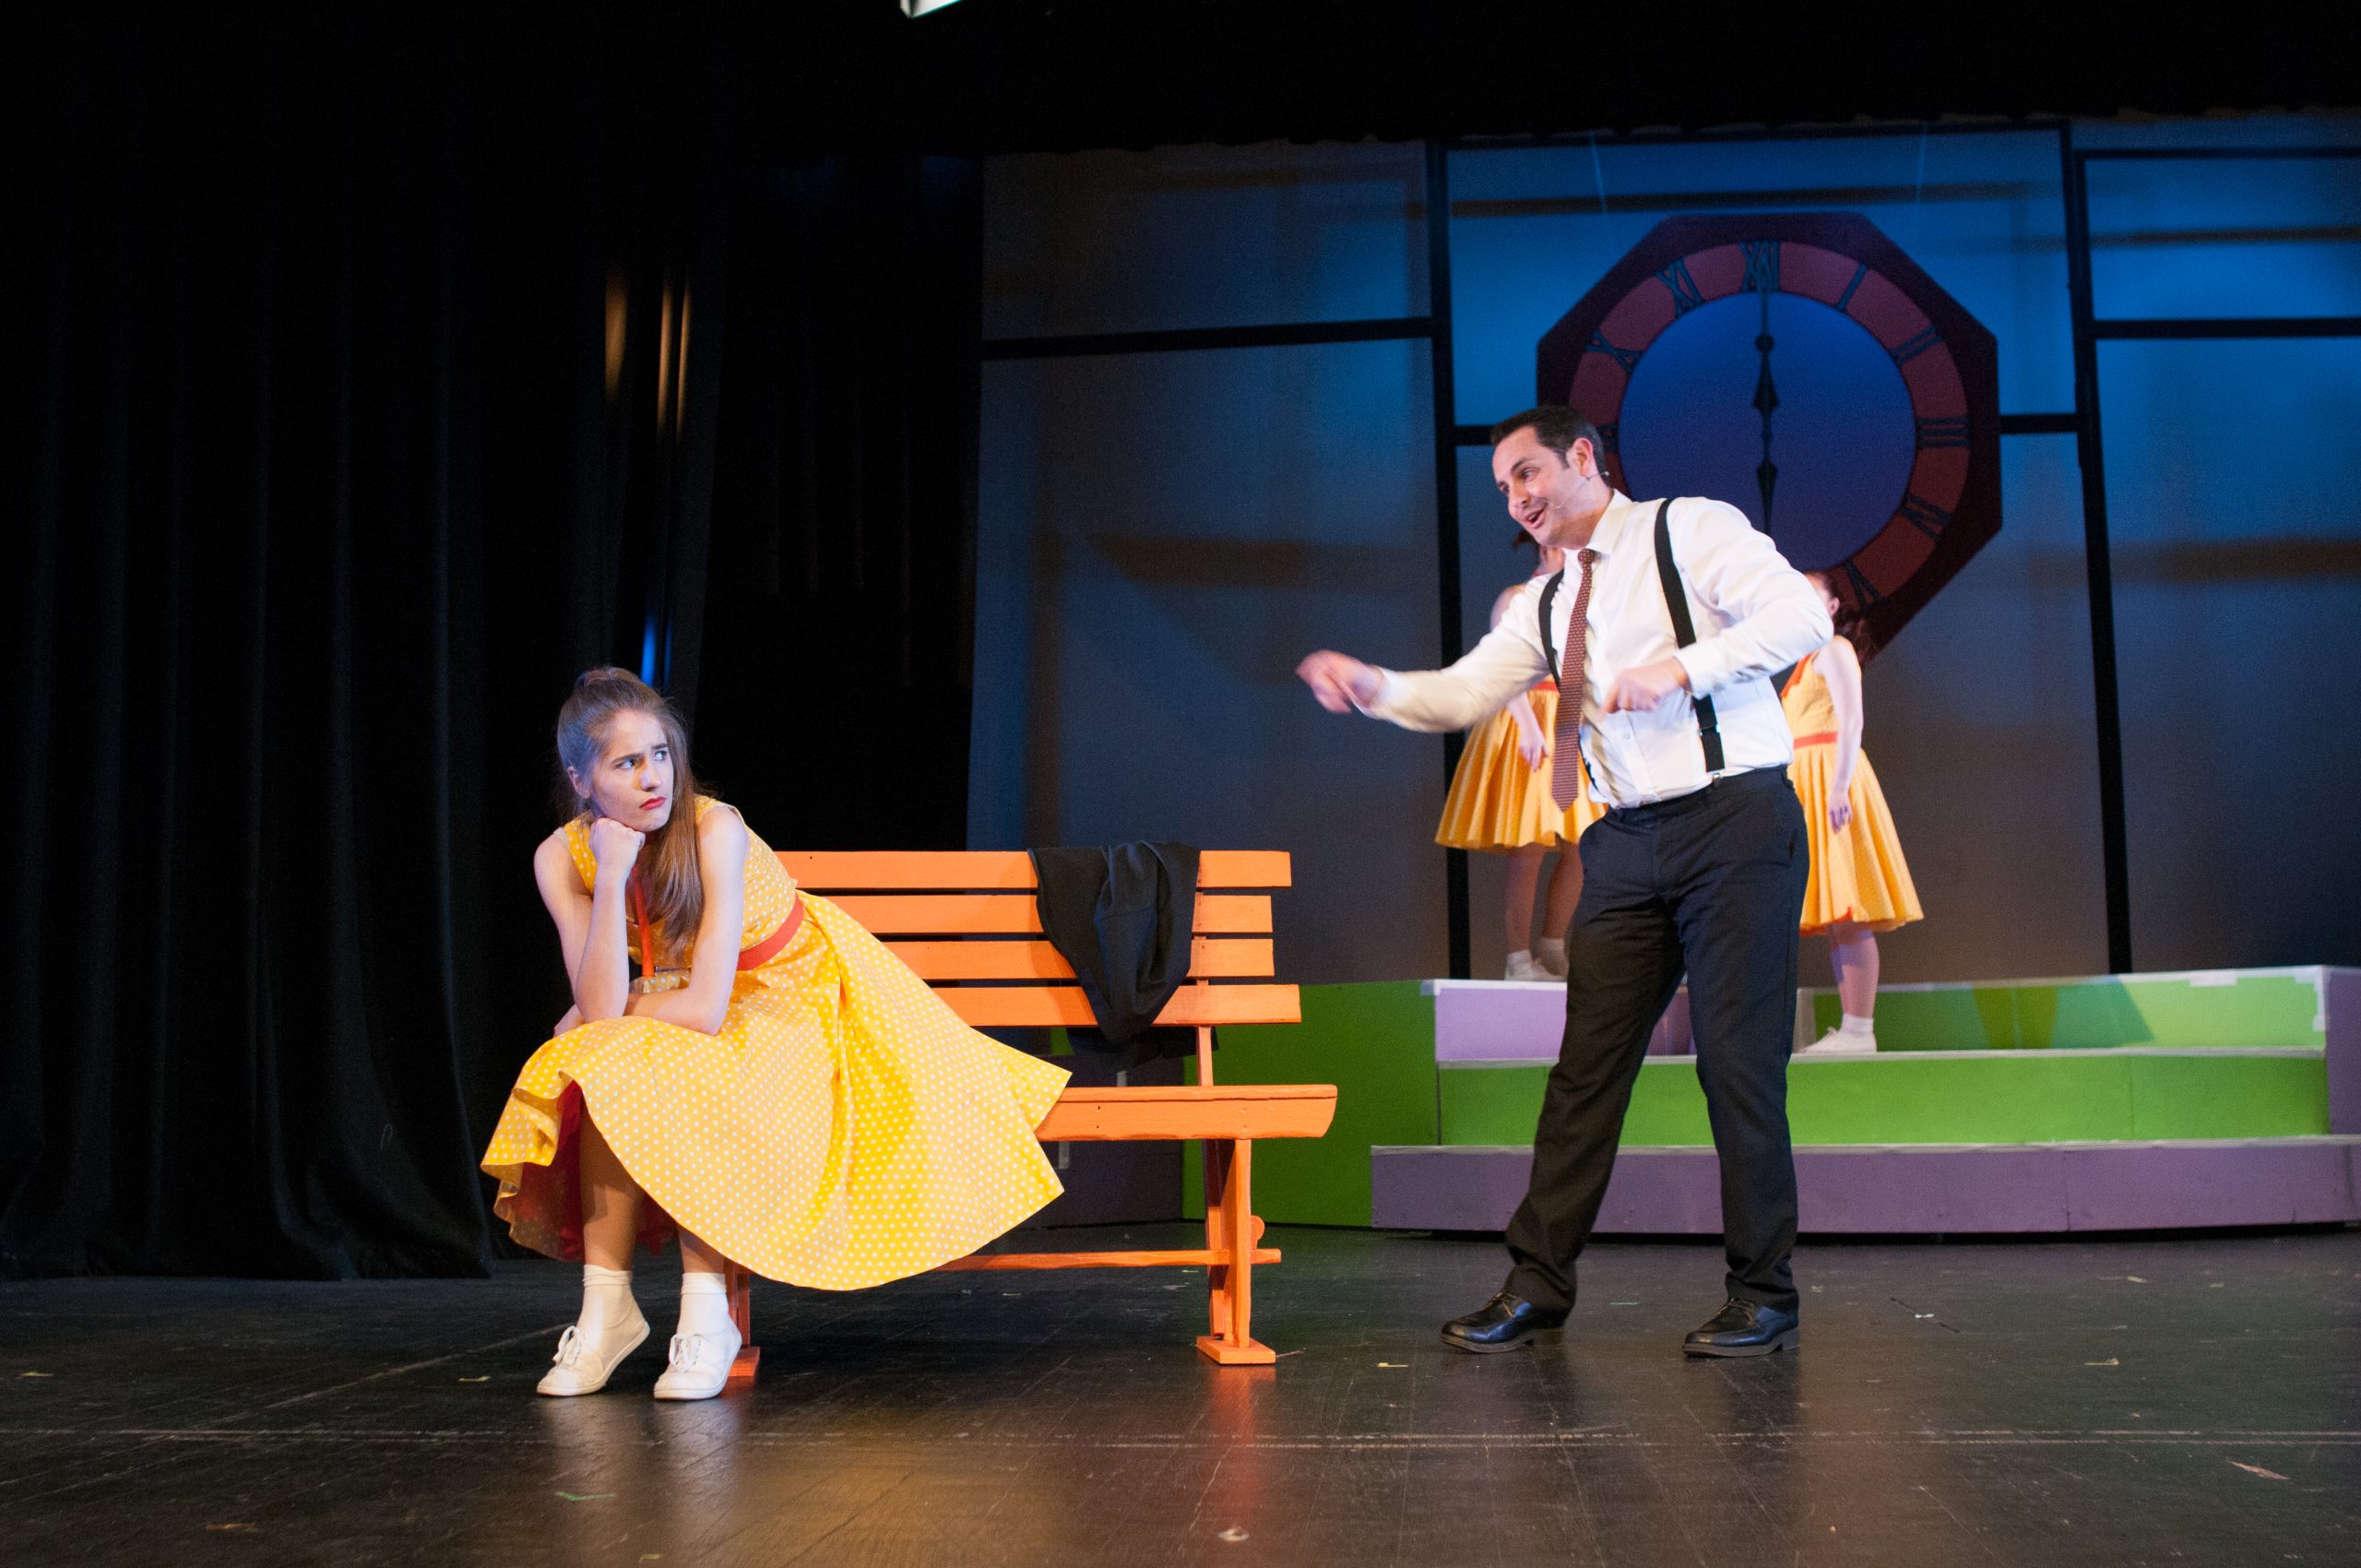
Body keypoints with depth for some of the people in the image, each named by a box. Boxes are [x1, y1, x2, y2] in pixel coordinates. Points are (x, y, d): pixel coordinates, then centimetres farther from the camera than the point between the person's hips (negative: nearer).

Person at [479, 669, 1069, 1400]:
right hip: (671, 1031, 4)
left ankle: (706, 1315, -22)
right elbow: (601, 1011, -23)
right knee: (603, 1074, -25)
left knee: (673, 1085, -31)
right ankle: (606, 1306, -18)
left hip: (793, 1000, -4)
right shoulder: (561, 858, -13)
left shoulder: (715, 830, -27)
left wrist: (608, 1019, -13)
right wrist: (613, 876, -29)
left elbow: (705, 1007, -29)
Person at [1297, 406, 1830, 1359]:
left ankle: (1763, 1297, 10)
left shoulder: (1691, 530, -1)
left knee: (1738, 1059, -3)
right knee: (1588, 1061, 4)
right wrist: (1371, 687, -10)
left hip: (1733, 822, -6)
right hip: (1628, 843, 6)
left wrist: (1680, 668, -20)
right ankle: (1537, 1285, 10)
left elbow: (1802, 614, -11)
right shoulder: (1546, 605, 17)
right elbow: (1463, 692, 8)